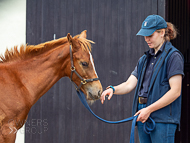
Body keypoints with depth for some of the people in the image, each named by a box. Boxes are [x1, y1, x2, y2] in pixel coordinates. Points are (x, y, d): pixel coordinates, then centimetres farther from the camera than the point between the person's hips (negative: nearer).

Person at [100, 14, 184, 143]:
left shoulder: (173, 56, -7)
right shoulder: (145, 59, 18)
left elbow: (175, 91, -14)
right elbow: (130, 84, 11)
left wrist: (149, 109, -17)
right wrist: (113, 89, -11)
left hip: (163, 118, -8)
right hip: (143, 118, 8)